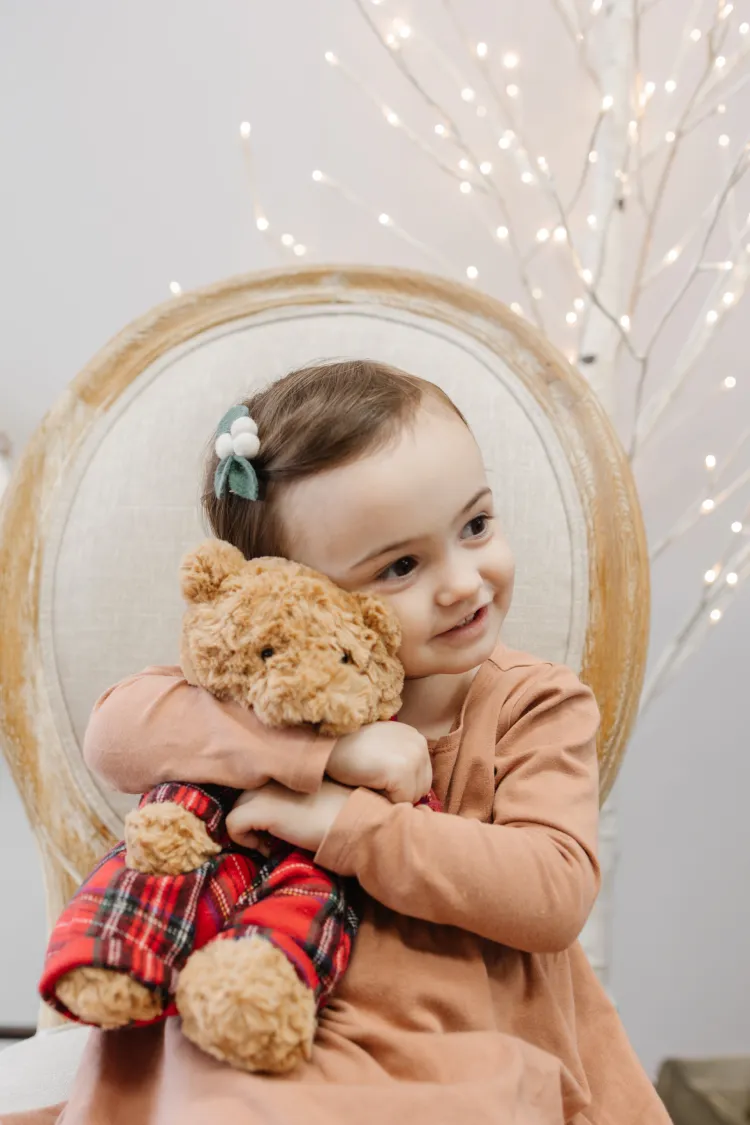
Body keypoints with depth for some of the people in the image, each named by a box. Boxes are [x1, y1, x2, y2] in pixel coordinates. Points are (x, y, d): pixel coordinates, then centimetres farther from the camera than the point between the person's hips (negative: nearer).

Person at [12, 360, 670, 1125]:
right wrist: (329, 748, -24)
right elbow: (115, 731, -15)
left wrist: (345, 822, -25)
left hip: (472, 1046, 1)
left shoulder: (539, 705, -6)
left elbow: (556, 892, -18)